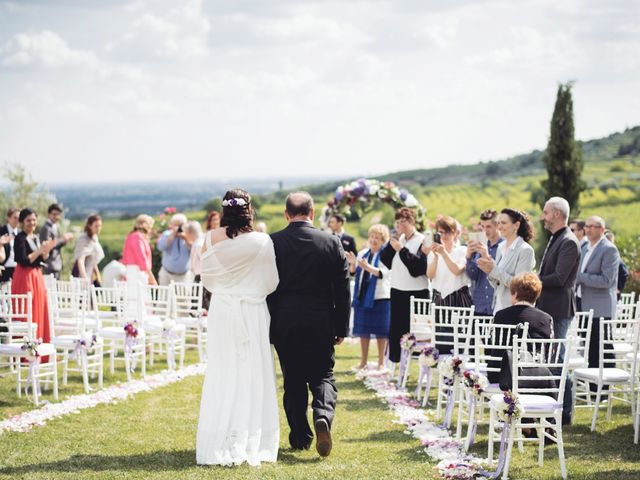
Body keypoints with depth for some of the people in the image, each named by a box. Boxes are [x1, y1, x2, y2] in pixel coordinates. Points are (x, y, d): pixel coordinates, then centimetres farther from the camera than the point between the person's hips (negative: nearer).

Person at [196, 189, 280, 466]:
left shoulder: (211, 239, -5)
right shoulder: (261, 242, -11)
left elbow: (206, 278, 7)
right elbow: (271, 282, -2)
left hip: (221, 313, 2)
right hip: (253, 314, -2)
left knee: (222, 376, 8)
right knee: (252, 376, 5)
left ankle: (220, 444, 9)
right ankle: (251, 442, 5)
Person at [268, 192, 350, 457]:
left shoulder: (272, 242, -6)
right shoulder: (332, 242, -3)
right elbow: (342, 289, 0)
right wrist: (341, 327, 7)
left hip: (284, 324, 0)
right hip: (321, 323, 0)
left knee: (293, 380, 11)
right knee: (323, 375, 11)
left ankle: (300, 436, 13)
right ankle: (323, 415, -16)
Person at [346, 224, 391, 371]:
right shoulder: (363, 253, 10)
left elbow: (383, 273, -20)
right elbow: (353, 271, 10)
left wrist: (368, 267, -33)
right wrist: (353, 263, -11)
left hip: (380, 297, -5)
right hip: (362, 295, 5)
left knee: (380, 331, 2)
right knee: (363, 331, 10)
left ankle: (381, 363, 10)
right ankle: (363, 362, 19)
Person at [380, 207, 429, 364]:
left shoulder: (422, 241, -8)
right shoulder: (399, 239, 12)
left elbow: (419, 264, -20)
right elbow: (384, 260, 8)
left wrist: (401, 249, -17)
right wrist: (392, 242, -3)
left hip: (417, 292, -7)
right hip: (397, 291, 7)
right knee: (396, 329, 9)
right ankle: (396, 362, 16)